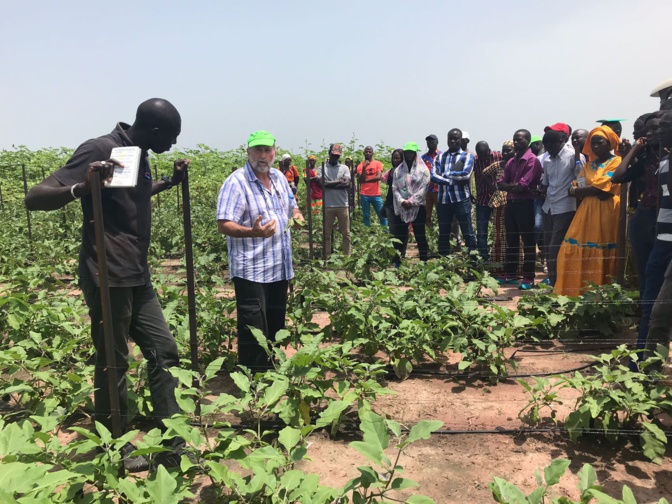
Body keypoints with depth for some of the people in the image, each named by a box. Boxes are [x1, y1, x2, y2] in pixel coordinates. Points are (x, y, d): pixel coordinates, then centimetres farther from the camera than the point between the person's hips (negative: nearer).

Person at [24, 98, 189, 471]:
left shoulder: (138, 153, 10)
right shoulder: (99, 149, -14)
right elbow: (34, 198, -18)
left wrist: (171, 181, 17)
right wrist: (82, 186, -36)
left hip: (137, 276, 8)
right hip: (107, 278, -8)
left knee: (163, 351, 9)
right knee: (113, 364, 4)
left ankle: (172, 446, 19)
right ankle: (116, 451, 24)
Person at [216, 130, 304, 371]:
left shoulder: (279, 177, 11)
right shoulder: (236, 182, -13)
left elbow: (292, 206, 25)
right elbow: (223, 225, -18)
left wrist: (297, 215, 1)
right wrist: (253, 232, -35)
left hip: (280, 268, 8)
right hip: (251, 271, -7)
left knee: (276, 328, 17)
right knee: (253, 333, -5)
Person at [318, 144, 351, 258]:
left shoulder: (344, 168, 8)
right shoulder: (322, 168, 4)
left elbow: (347, 184, -6)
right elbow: (323, 184, -11)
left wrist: (330, 184, -7)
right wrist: (339, 182, -6)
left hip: (343, 205, 1)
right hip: (327, 206, -1)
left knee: (346, 233, 5)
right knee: (326, 234, 6)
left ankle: (347, 256, 13)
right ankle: (326, 257, 12)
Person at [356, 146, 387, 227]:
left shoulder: (378, 163, 2)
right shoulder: (360, 166, 5)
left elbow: (379, 177, -10)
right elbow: (360, 180, -5)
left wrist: (366, 180, -7)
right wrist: (364, 167, -12)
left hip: (376, 194, -1)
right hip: (364, 195, 1)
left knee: (382, 215, 3)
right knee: (366, 216, 5)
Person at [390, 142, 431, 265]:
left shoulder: (423, 169, 3)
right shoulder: (398, 170, 11)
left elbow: (423, 188, -6)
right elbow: (394, 188, 5)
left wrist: (411, 202, -14)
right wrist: (402, 201, -11)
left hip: (418, 207, -3)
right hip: (400, 208, 3)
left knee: (420, 236, 1)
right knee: (399, 236, 3)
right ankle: (397, 263, 9)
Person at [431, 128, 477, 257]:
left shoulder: (467, 156, 4)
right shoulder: (440, 157, 12)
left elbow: (466, 174, -13)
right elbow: (433, 176, -2)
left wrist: (446, 174, -5)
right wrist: (451, 181, -13)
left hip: (462, 199, -3)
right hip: (443, 200, 3)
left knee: (468, 233, 0)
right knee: (443, 234, 10)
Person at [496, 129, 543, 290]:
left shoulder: (532, 160, -9)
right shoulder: (511, 162, 16)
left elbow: (523, 185, -17)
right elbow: (501, 184, 8)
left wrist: (509, 186, -1)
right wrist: (514, 186, -10)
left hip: (525, 204, -8)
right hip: (511, 203, 8)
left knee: (528, 241, -2)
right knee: (511, 241, 13)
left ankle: (529, 278, 2)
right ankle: (509, 274, 22)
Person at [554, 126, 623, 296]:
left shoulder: (617, 162, -1)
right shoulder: (589, 164, 21)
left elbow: (604, 190, -12)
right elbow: (576, 190, 11)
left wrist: (577, 190, 0)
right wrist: (594, 190, -9)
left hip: (606, 213, -6)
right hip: (586, 212, 6)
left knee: (601, 256, -4)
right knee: (575, 252, 1)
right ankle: (578, 292, 8)